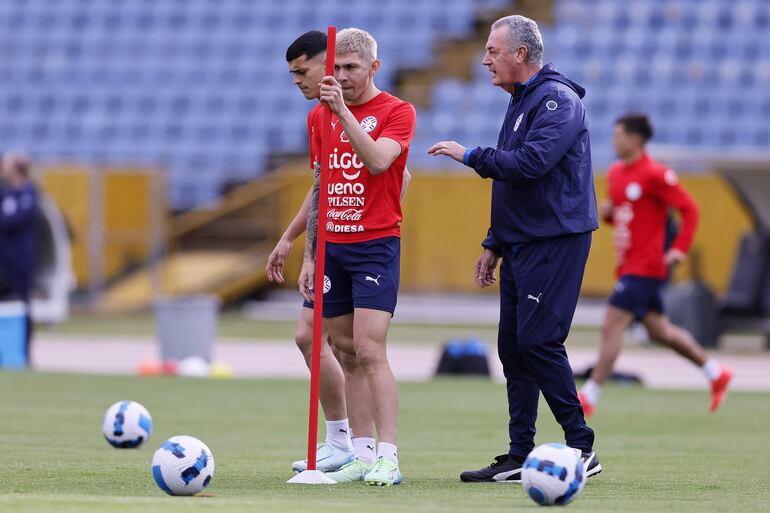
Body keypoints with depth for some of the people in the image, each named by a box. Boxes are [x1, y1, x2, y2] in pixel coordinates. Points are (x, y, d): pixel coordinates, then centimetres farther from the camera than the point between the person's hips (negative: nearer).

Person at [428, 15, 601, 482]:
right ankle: (520, 457, 11)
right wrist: (494, 244, 23)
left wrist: (471, 156, -15)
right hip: (522, 243, 10)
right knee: (513, 346, 8)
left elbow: (531, 162, -26)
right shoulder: (521, 103, 19)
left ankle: (582, 449, -7)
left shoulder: (558, 100, -12)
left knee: (539, 341, -13)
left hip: (554, 242, -10)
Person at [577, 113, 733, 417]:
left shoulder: (654, 174, -14)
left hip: (645, 268, -9)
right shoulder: (616, 173, 12)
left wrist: (680, 249, -19)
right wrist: (607, 212, 2)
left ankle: (589, 397, -13)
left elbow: (689, 209, -11)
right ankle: (716, 374, 28)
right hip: (628, 265, 9)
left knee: (612, 326, -13)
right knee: (659, 331, 15)